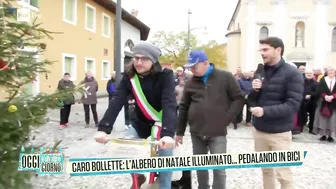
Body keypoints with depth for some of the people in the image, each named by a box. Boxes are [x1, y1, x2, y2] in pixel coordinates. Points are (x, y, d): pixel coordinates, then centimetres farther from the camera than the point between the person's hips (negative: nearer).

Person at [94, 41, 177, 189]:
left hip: (162, 123, -3)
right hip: (140, 122, 3)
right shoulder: (129, 76, -12)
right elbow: (117, 102, -21)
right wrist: (103, 128, -34)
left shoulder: (165, 76, -22)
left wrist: (168, 133, -49)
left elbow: (169, 104, -34)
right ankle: (138, 176, 23)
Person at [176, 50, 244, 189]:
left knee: (219, 168, 1)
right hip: (196, 133, 4)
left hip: (217, 133, -3)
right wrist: (179, 132, 12)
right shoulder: (190, 83, 6)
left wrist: (226, 119, -8)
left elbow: (239, 99, 0)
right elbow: (183, 108, 11)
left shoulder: (225, 77, -2)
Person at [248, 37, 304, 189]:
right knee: (266, 169, 17)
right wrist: (254, 90, -10)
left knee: (283, 174, 4)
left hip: (279, 133, -5)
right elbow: (251, 100, 12)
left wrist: (265, 111, -26)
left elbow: (293, 105, -18)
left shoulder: (292, 74, -11)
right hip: (259, 130, 6)